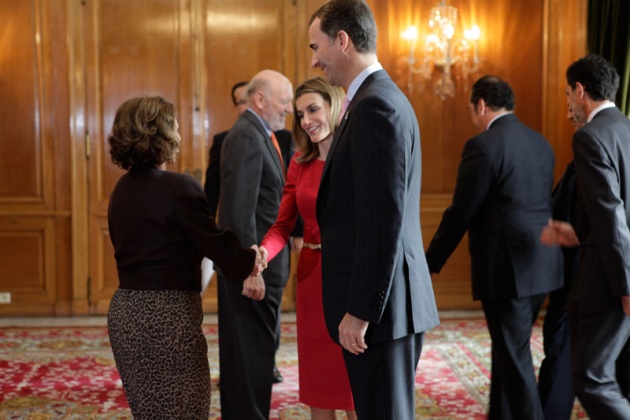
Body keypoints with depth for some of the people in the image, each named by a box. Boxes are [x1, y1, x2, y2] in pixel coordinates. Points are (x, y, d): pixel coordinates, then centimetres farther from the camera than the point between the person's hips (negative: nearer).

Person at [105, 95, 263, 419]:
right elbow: (216, 246, -15)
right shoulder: (178, 188, -16)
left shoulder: (122, 189, 9)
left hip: (125, 311, 8)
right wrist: (249, 260, 4)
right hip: (167, 317, -8)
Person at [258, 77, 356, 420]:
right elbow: (282, 224, 2)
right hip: (312, 278, 5)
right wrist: (263, 253, -18)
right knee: (316, 379, 12)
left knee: (355, 383, 5)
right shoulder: (300, 163, 6)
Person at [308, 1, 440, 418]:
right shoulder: (380, 99, 14)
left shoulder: (375, 105, -17)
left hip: (380, 305, -10)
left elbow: (383, 219, -22)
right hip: (385, 303, 10)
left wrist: (361, 310, -19)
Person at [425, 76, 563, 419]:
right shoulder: (540, 143, 11)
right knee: (508, 349, 20)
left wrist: (430, 263, -3)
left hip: (506, 267, -8)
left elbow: (460, 214, -13)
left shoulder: (483, 146, -13)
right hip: (542, 265, 8)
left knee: (514, 356, 0)